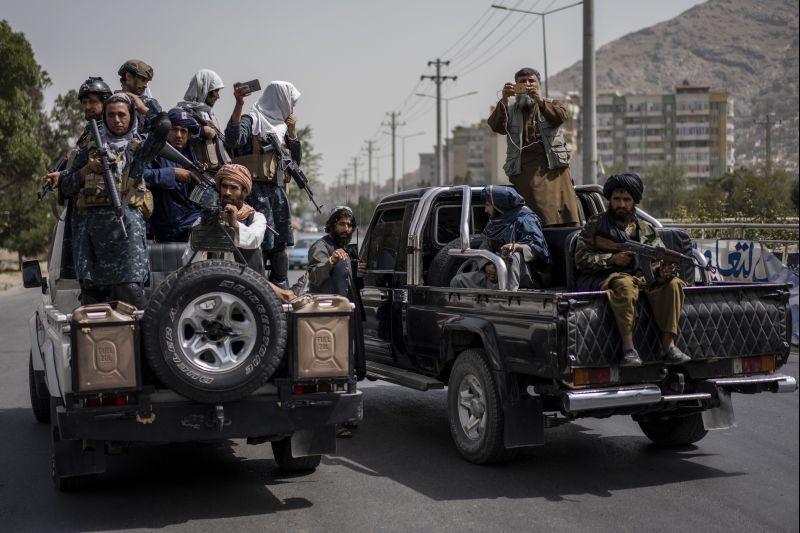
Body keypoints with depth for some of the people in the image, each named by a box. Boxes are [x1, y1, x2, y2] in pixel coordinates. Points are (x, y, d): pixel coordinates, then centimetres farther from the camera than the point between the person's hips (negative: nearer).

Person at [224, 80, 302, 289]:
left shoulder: (281, 126, 19)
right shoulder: (251, 122, -5)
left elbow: (296, 159, 20)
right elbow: (232, 139, -26)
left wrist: (292, 132, 7)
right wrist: (239, 105, -37)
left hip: (278, 191, 8)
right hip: (257, 191, -8)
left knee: (280, 248, 10)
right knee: (259, 248, -12)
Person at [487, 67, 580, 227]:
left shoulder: (551, 105, 22)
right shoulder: (510, 110, 23)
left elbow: (561, 116, -2)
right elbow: (496, 126, 1)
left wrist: (539, 100, -17)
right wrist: (503, 100, -13)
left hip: (554, 165, 0)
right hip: (524, 170, 0)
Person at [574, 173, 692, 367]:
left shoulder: (646, 229, 20)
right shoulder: (595, 224, 10)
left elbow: (660, 260, 12)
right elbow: (581, 258, 2)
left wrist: (664, 272, -13)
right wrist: (612, 259, -10)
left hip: (642, 278, 4)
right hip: (604, 279, -4)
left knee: (672, 284, -22)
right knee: (625, 284, -38)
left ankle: (668, 344, -26)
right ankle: (628, 348, -39)